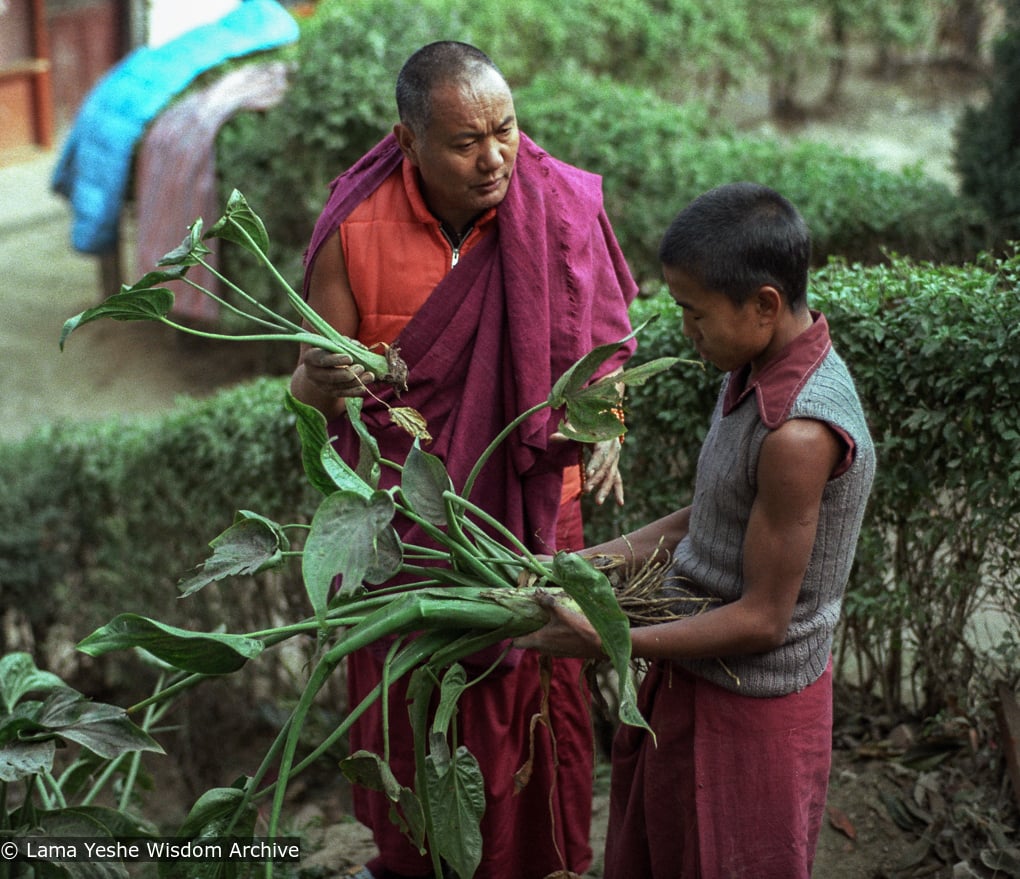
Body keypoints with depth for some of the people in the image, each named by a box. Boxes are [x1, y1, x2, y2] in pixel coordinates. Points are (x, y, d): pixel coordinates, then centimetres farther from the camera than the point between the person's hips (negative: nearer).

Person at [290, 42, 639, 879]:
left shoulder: (561, 207, -12)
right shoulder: (355, 233, -14)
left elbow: (600, 338, 4)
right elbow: (310, 388, -8)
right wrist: (321, 384, -32)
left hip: (531, 512, 0)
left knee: (534, 689, 14)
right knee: (410, 695, 17)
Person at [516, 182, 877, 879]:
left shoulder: (799, 434, -30)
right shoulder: (765, 367, -1)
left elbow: (761, 618, -24)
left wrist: (605, 643, -21)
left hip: (750, 712, -9)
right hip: (693, 686, 9)